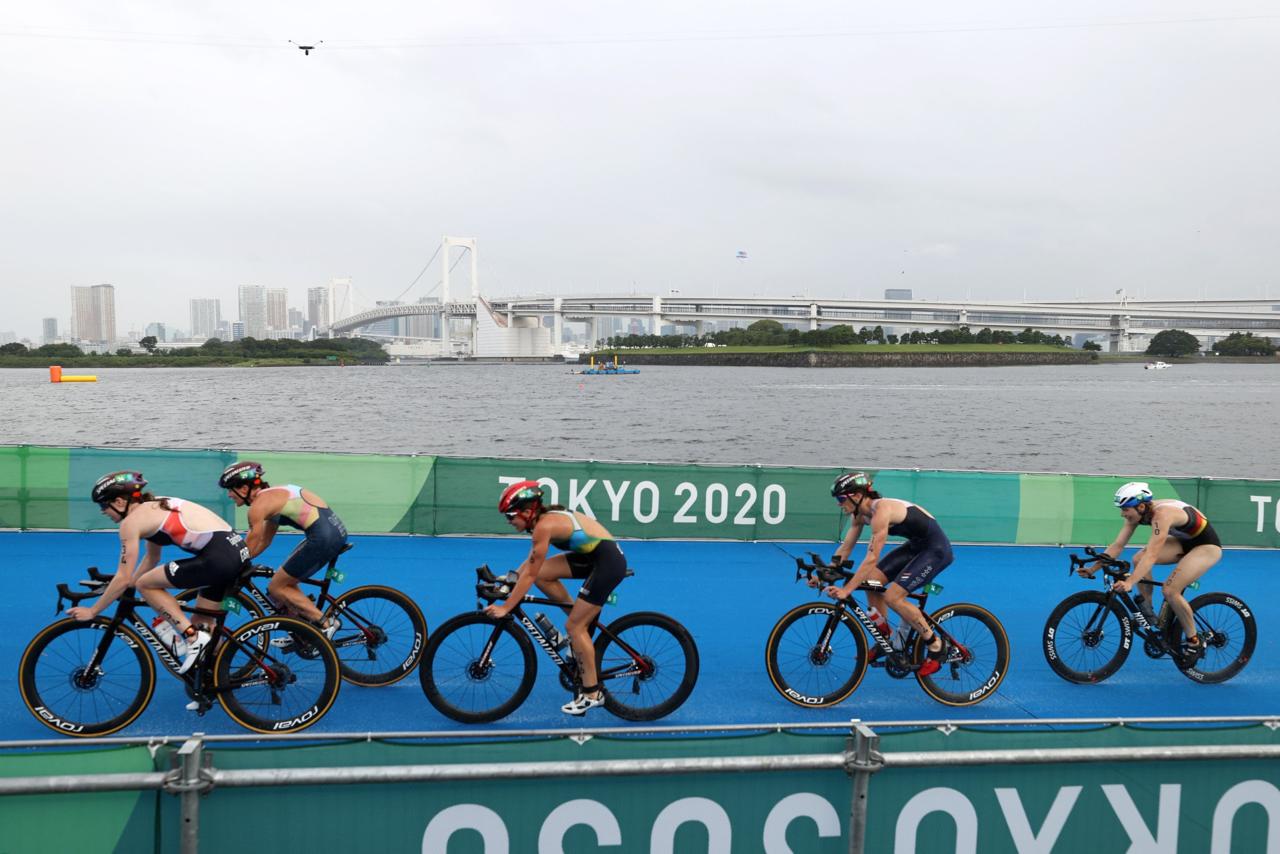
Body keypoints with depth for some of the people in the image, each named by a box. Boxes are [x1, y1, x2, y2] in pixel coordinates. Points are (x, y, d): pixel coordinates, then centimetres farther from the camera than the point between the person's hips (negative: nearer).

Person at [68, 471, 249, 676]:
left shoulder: (131, 521, -2)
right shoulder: (154, 507, 23)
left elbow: (124, 579, -1)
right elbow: (152, 557, 35)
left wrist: (92, 611, 10)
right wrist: (128, 585, 33)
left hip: (218, 557, -9)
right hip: (238, 551, 9)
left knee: (145, 584, 5)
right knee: (202, 625, 21)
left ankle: (194, 637, -1)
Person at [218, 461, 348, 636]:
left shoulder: (259, 505, -5)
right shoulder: (273, 495, 22)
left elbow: (249, 548, 0)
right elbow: (263, 542, 27)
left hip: (323, 536, -9)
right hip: (336, 528, 9)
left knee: (276, 588, 4)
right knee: (285, 582, 22)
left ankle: (326, 624, 2)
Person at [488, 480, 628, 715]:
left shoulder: (544, 526, -20)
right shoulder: (547, 517, 6)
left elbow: (529, 574, -17)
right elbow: (530, 563, 18)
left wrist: (505, 608, -12)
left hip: (609, 561, -9)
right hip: (593, 556, 9)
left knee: (574, 626, -4)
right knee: (541, 574, 1)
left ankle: (592, 694, 8)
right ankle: (581, 618, 14)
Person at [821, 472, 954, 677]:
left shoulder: (881, 511, -29)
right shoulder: (860, 513, -2)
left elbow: (872, 558, -33)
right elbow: (845, 547, 4)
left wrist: (846, 590, -34)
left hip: (936, 550, -9)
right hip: (915, 546, 9)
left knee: (892, 597, -17)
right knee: (871, 582, 0)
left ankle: (935, 646, -1)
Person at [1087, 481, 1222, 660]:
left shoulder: (1161, 515, -35)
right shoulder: (1138, 512, -12)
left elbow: (1151, 555, -44)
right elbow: (1117, 545, -13)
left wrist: (1130, 582, -54)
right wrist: (1093, 568, -22)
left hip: (1207, 545, -8)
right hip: (1184, 541, 8)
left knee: (1169, 590, -21)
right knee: (1138, 559, -13)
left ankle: (1195, 643, -2)